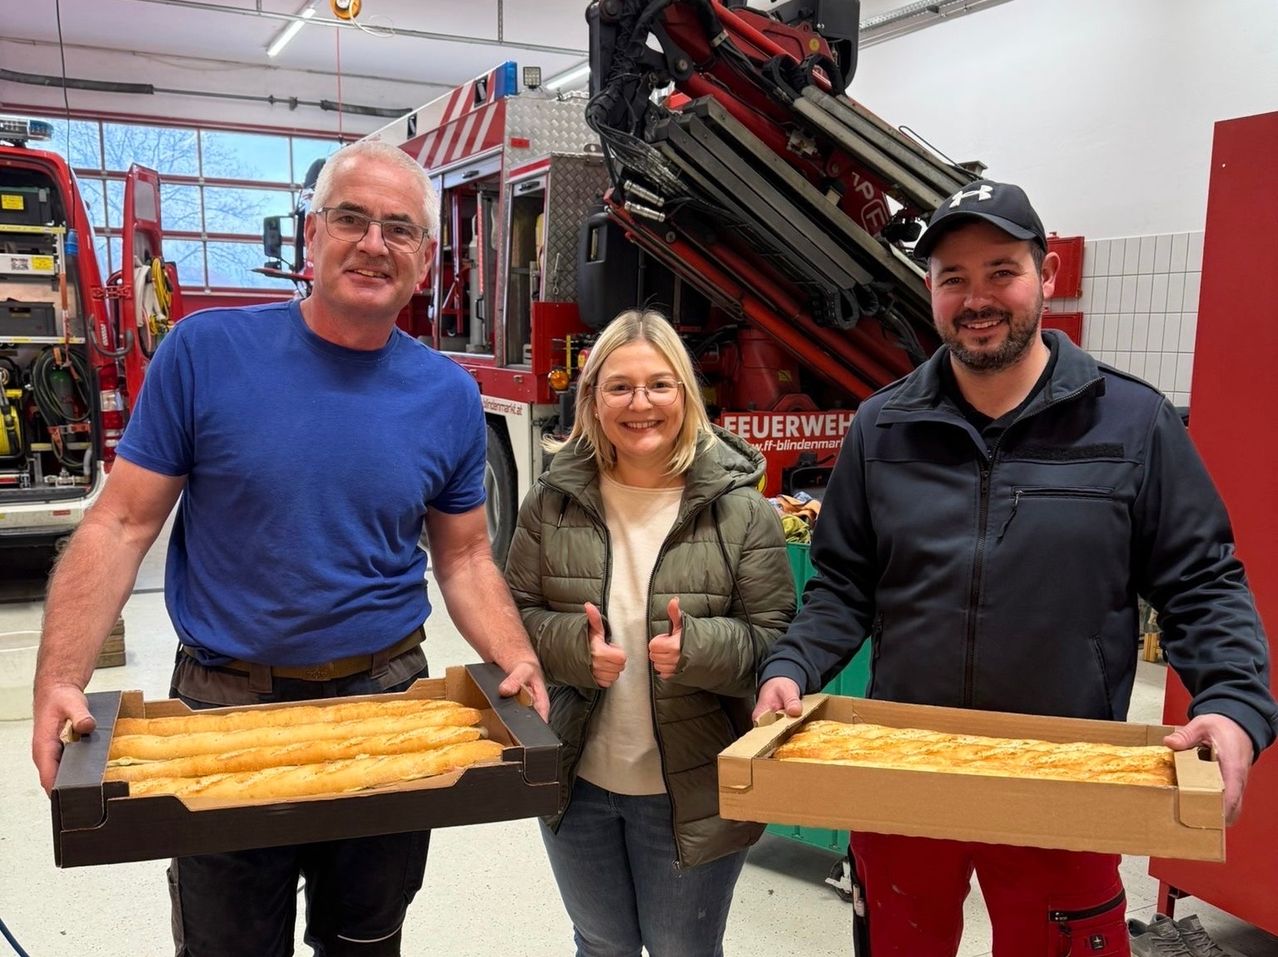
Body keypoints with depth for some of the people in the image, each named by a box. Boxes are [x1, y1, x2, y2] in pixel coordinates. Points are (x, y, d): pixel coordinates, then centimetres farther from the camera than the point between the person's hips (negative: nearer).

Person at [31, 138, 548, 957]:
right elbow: (120, 527, -8)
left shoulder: (450, 397, -2)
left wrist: (518, 662, -12)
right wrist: (59, 683, -19)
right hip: (224, 709, -2)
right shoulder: (204, 352, -10)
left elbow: (464, 557, 5)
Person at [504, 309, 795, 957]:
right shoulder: (552, 503, -3)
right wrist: (574, 644, -20)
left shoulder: (740, 510, -10)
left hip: (693, 793, -2)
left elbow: (774, 637, -8)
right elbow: (514, 616, 1)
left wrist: (697, 648, -27)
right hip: (576, 782, 3)